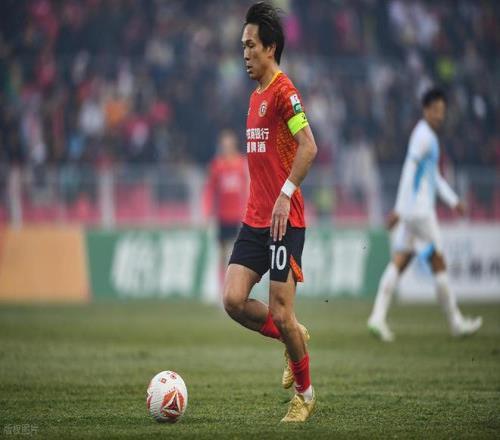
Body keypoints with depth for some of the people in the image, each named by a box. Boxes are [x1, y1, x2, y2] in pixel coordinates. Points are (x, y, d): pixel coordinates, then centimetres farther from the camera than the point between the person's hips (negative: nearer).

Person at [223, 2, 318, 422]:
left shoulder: (283, 90, -11)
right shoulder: (256, 95, 16)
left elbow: (308, 147, -21)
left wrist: (285, 195, -25)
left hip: (285, 220, -8)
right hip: (254, 219, 8)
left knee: (281, 313, -4)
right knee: (234, 300, -4)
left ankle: (305, 393, 15)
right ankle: (295, 340, 20)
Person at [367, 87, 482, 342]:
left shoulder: (429, 137, 20)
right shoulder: (423, 136, -12)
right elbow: (409, 172, -20)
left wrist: (452, 200, 25)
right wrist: (399, 209, -24)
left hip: (410, 211, 9)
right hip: (419, 208, -9)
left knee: (399, 261, 2)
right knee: (438, 261, 0)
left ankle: (378, 316, -8)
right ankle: (455, 322, 8)